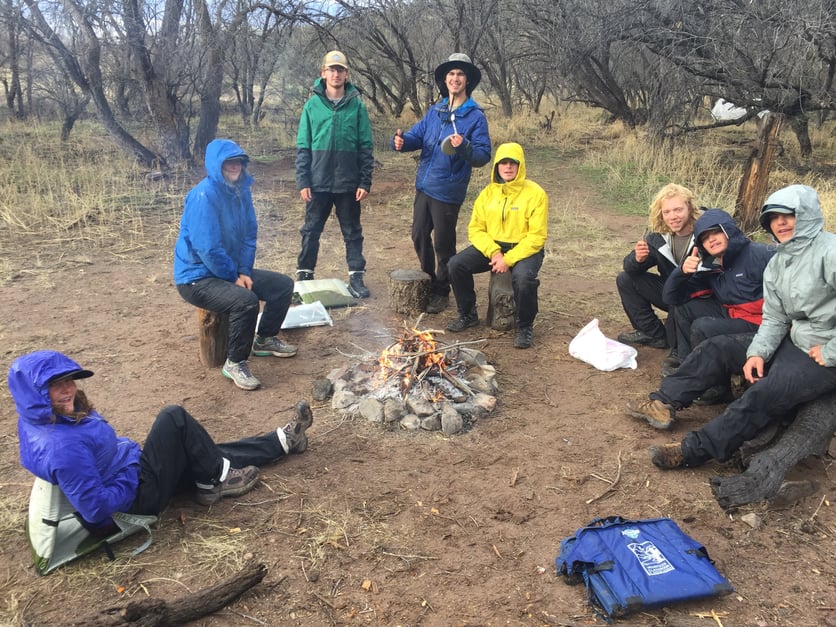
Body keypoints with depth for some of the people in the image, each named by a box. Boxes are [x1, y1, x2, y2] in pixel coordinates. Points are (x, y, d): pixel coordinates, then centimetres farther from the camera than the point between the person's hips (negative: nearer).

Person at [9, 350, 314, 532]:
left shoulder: (39, 420, -4)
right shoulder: (62, 447, -33)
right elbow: (95, 509, -29)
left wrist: (130, 452, 10)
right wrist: (134, 481, -16)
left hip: (132, 473, 9)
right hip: (141, 494, -9)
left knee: (208, 455, 12)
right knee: (174, 417, -13)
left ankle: (283, 440, 25)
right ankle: (216, 482, 5)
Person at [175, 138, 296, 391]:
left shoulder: (241, 190, 1)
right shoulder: (204, 195, -23)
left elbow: (249, 235, 7)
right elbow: (208, 249, -26)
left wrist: (245, 272, -5)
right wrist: (234, 277, -15)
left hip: (232, 270, 8)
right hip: (197, 278, -8)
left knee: (283, 285, 5)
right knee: (246, 301, -33)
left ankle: (264, 339, 26)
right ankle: (234, 363, -12)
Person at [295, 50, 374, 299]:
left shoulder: (356, 105, 1)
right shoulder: (312, 105, 3)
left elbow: (365, 147, 1)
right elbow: (303, 147, 2)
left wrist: (365, 182, -5)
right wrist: (303, 181, -4)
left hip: (348, 183, 0)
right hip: (318, 183, 1)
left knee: (352, 232, 8)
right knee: (311, 231, 8)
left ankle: (356, 276, 17)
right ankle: (304, 275, 20)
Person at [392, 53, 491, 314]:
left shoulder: (475, 116, -8)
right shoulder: (435, 112, 9)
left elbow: (483, 155, -13)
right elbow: (416, 136, 6)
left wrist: (464, 147, -32)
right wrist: (401, 140, -16)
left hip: (448, 191, -6)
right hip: (424, 186, 6)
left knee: (443, 244, 4)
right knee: (419, 236, 14)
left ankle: (441, 292, 21)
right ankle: (429, 281, 35)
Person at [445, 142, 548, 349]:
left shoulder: (535, 194, -10)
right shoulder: (488, 193, 4)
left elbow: (537, 237, -15)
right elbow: (475, 229, 2)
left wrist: (509, 259, -23)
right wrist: (494, 253, -16)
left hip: (524, 249, -4)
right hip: (492, 246, 5)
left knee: (523, 277, -36)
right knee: (456, 264, -16)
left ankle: (525, 327, -8)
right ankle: (468, 315, 6)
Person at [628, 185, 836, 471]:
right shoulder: (776, 264, 8)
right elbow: (774, 319, 5)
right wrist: (758, 352, -11)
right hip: (793, 341, 9)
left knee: (765, 393, -29)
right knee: (717, 347, 1)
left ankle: (696, 449, -24)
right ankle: (666, 402, 0)